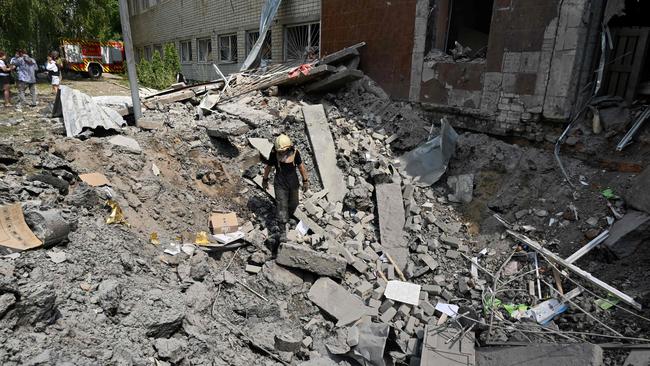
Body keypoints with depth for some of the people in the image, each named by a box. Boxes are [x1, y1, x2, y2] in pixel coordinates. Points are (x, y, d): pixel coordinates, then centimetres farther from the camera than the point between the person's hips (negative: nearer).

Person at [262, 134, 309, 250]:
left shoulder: (295, 152, -15)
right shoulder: (274, 153, -18)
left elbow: (301, 166, -2)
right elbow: (268, 166, -2)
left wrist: (305, 181, 4)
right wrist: (265, 180, 9)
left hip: (293, 183, 3)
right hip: (280, 185, -2)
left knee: (293, 204, 20)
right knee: (282, 208, -7)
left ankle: (286, 218, 52)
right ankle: (282, 235, -5)